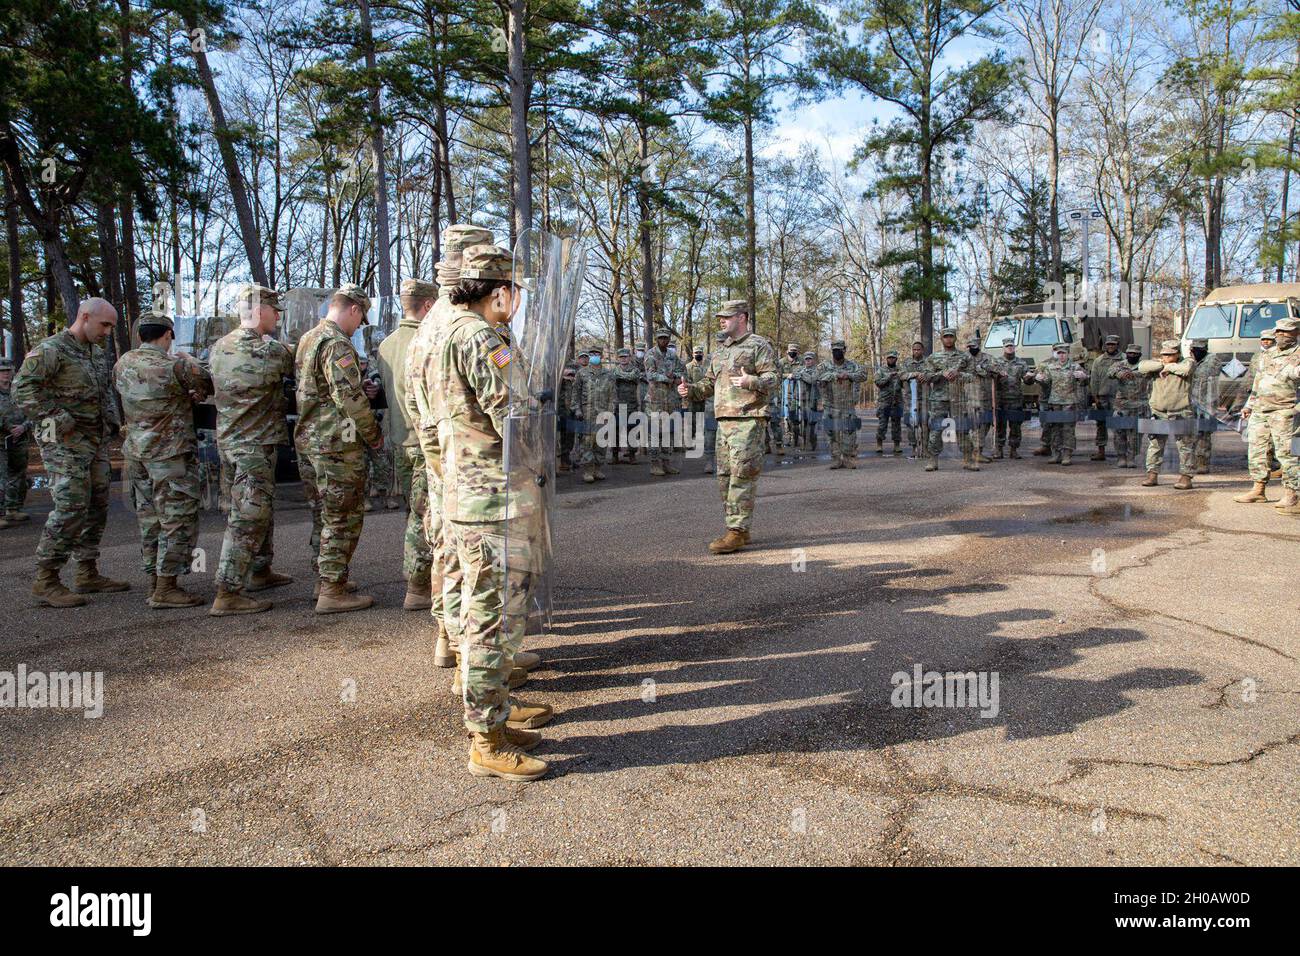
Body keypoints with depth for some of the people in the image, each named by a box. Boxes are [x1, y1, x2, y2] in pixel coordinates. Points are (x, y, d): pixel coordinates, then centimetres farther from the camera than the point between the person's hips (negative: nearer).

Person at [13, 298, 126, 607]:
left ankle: (88, 574, 18)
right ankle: (45, 581, -6)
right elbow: (22, 387, -17)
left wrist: (112, 419, 12)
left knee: (96, 508, 9)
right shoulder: (50, 350, -10)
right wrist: (58, 419, -21)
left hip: (96, 442, 9)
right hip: (65, 443, -8)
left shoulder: (99, 353, 16)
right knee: (71, 508, -13)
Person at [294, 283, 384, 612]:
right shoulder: (337, 344, -16)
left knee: (323, 514, 18)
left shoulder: (307, 339, 16)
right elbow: (349, 396, -22)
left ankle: (323, 579, 29)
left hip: (306, 439, 10)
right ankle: (332, 592, 2)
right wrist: (374, 435, -11)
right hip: (337, 443, -10)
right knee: (342, 518, -2)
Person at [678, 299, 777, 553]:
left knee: (741, 475, -11)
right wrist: (690, 390, 4)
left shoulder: (759, 345, -2)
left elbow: (771, 378, -10)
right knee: (725, 477, 8)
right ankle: (738, 530, 15)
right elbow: (709, 382, 23)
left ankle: (738, 531, -10)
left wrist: (750, 382, -29)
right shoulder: (719, 351, 21)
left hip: (748, 420, -8)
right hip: (724, 420, 8)